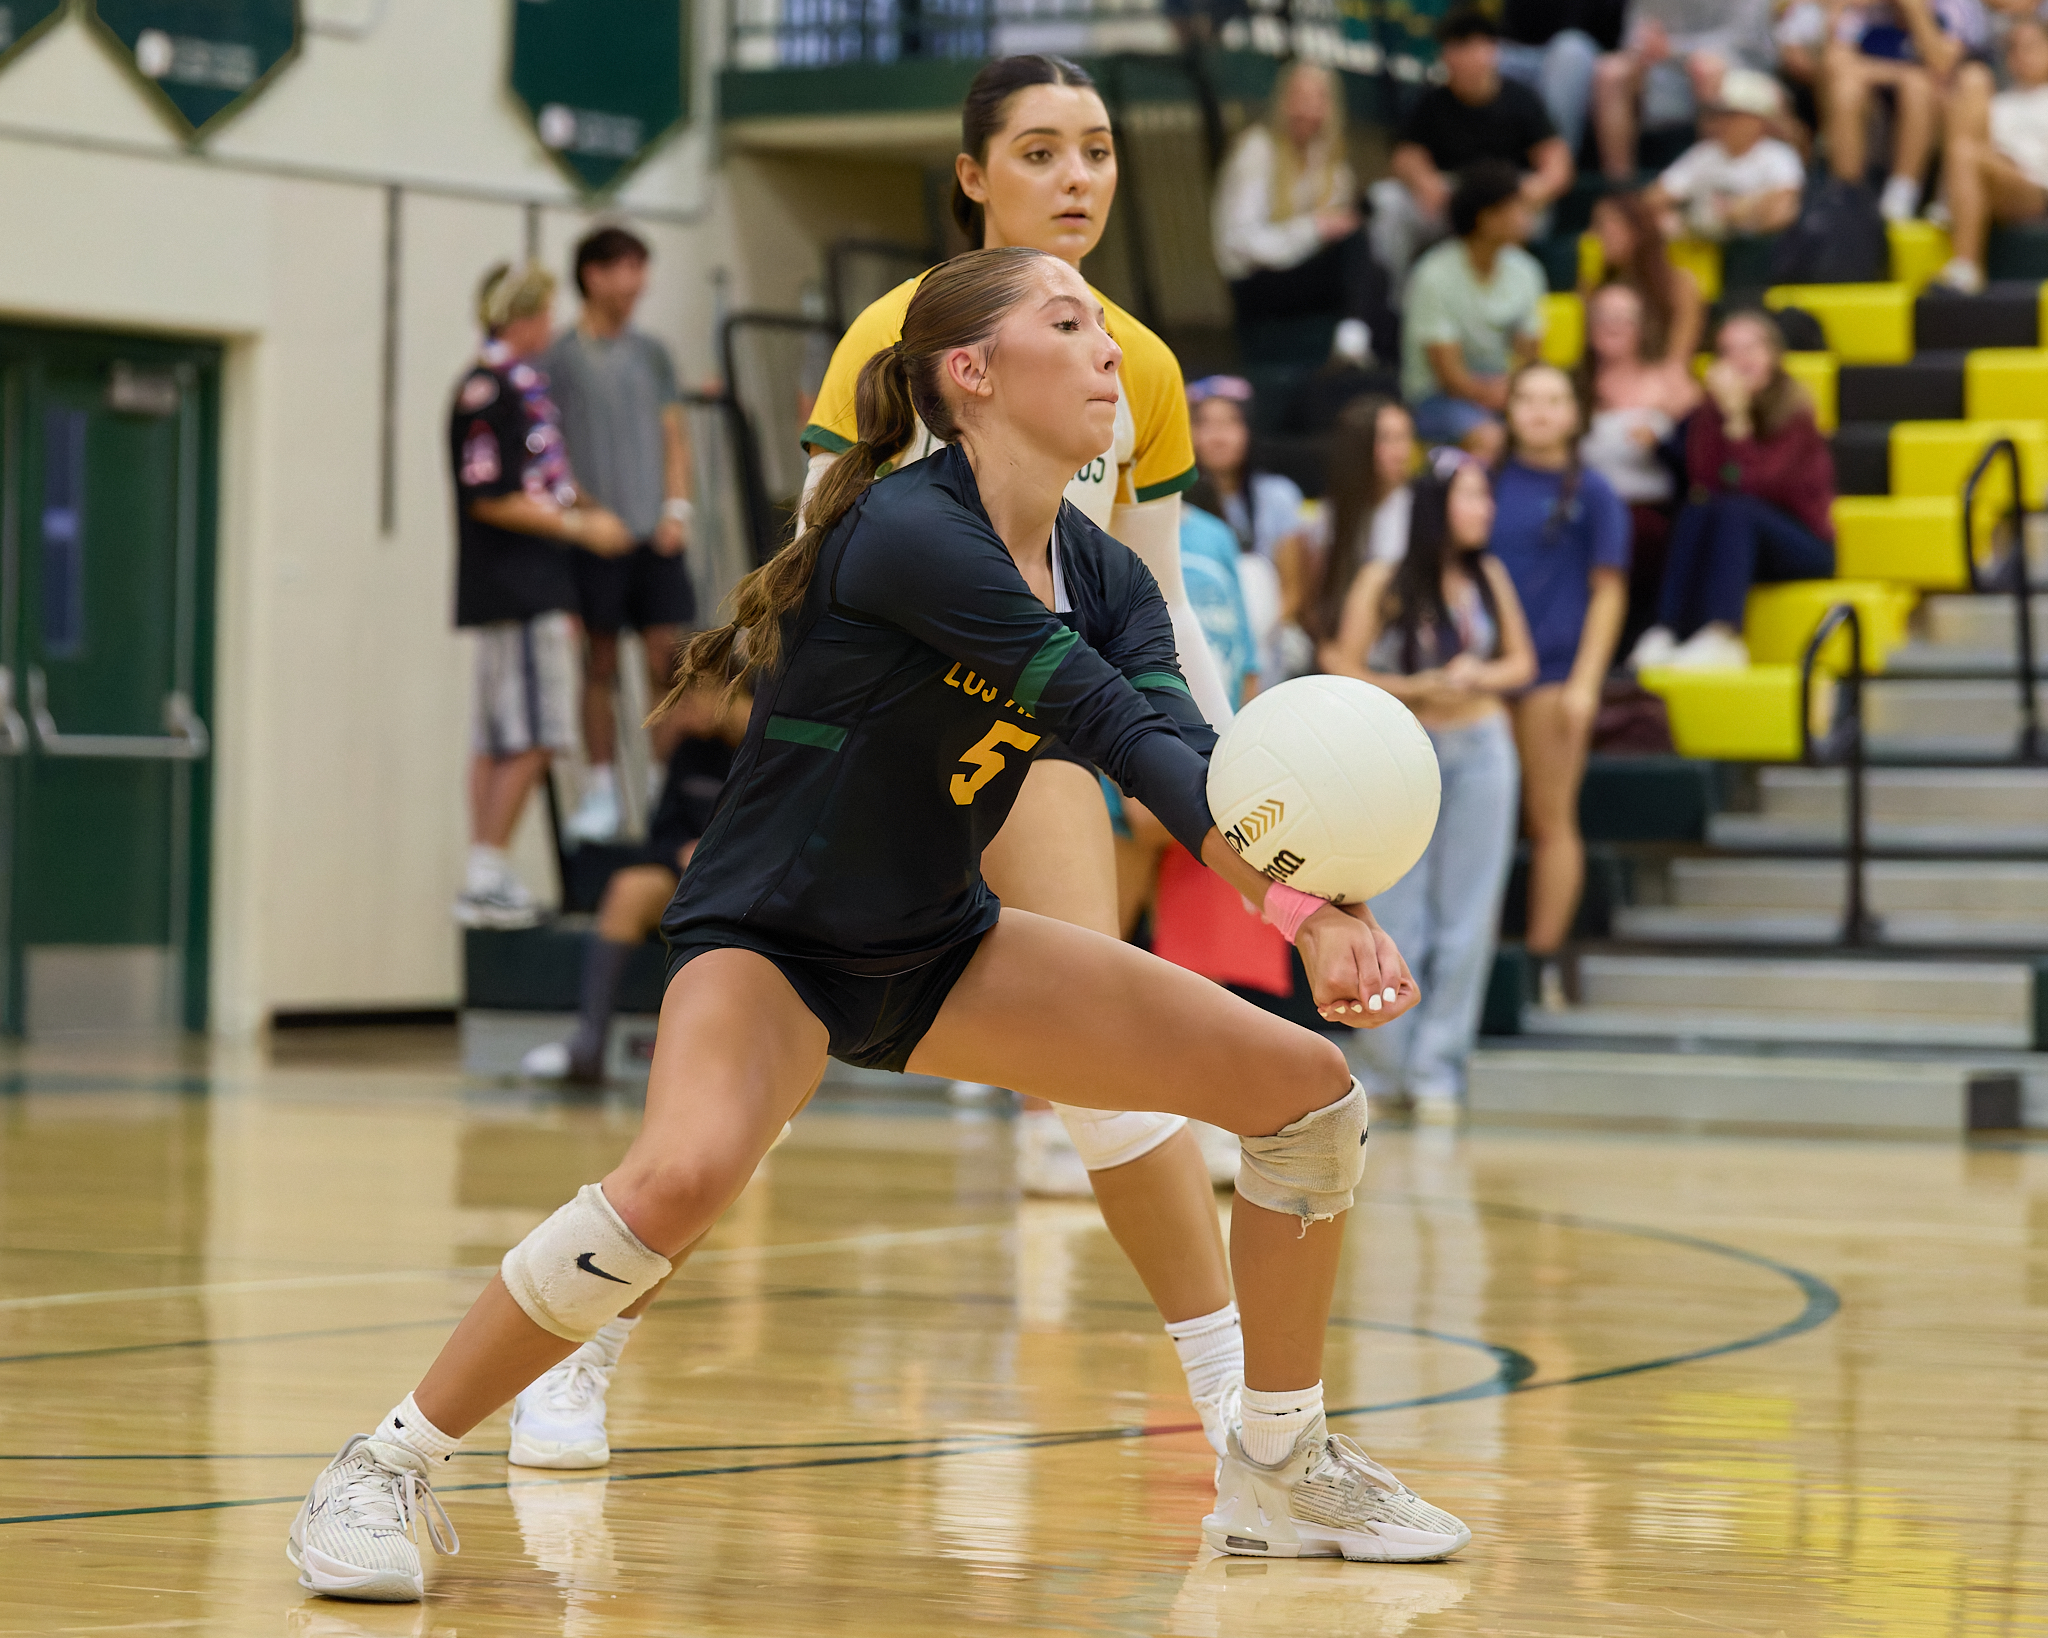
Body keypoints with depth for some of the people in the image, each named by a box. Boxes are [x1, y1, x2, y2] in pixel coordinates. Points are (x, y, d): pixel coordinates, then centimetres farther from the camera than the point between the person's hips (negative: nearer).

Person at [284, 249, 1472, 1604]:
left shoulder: (1103, 577, -1)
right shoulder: (908, 530, -24)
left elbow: (1182, 751, -17)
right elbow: (1112, 722, -31)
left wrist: (1325, 905, -35)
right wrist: (1299, 899, -37)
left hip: (938, 948, 8)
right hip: (770, 942, -8)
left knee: (1309, 1084, 1)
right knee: (682, 1178, -38)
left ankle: (1281, 1475, 17)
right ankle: (391, 1468, -19)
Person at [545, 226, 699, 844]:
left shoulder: (650, 353, 13)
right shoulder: (559, 357, 0)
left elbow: (675, 437, 15)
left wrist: (677, 508, 1)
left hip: (655, 536, 3)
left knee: (666, 660, -2)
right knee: (601, 666, 1)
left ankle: (666, 789, 5)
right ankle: (601, 792, 8)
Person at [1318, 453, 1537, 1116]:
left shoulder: (1489, 578, 4)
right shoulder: (1382, 582, -7)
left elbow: (1521, 662, 11)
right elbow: (1344, 671, -7)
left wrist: (1479, 677, -9)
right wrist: (1418, 688, -16)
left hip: (1481, 749, 3)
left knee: (1466, 918, 1)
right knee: (1393, 917, 0)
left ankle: (1438, 1069, 6)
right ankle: (1386, 1068, 12)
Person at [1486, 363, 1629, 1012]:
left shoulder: (1590, 492, 1)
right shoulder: (1486, 481, 9)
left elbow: (1608, 591, 0)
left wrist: (1585, 680, -8)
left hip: (1552, 671, -3)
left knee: (1550, 819, 2)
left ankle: (1545, 962, 6)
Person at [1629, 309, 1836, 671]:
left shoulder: (1793, 410, -10)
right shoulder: (1711, 410, 1)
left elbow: (1754, 482, -23)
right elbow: (1706, 481, -15)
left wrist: (1738, 418, -30)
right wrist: (1722, 414, -22)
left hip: (1803, 545, -3)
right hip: (1737, 546, 3)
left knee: (1734, 511, -31)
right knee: (1696, 512, -27)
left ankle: (1720, 637, -45)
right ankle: (1668, 631, -39)